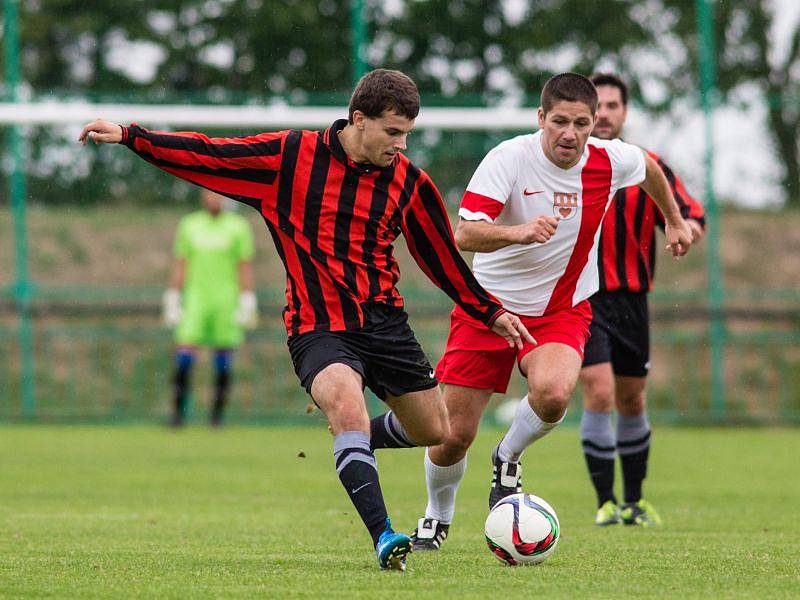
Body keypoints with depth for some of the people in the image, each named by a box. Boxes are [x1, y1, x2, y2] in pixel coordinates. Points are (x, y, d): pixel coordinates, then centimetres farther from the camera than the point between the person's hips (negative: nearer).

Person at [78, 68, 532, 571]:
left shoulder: (410, 182, 3)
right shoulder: (291, 157, -6)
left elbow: (444, 260, 15)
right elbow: (207, 155, -2)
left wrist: (491, 312, 15)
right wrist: (130, 136, -7)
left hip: (384, 320, 4)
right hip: (319, 327, -4)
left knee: (434, 431, 8)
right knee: (347, 404, -31)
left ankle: (353, 445, 40)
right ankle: (383, 538, -33)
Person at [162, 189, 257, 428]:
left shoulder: (238, 226, 4)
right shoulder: (189, 225, 10)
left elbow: (245, 267, 3)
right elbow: (180, 265, 11)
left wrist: (247, 304, -4)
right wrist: (172, 300, 6)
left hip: (227, 300, -1)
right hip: (195, 298, 1)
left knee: (223, 360, -2)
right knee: (184, 355, -9)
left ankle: (217, 414, 6)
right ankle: (179, 410, -6)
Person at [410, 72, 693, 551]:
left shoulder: (610, 161, -10)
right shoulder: (509, 158, -20)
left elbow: (650, 167, 17)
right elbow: (465, 234, -31)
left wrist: (675, 220, 30)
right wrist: (519, 232, -48)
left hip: (562, 310, 1)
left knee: (552, 393, -32)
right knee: (454, 435, -2)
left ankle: (509, 457, 2)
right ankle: (438, 516, 30)